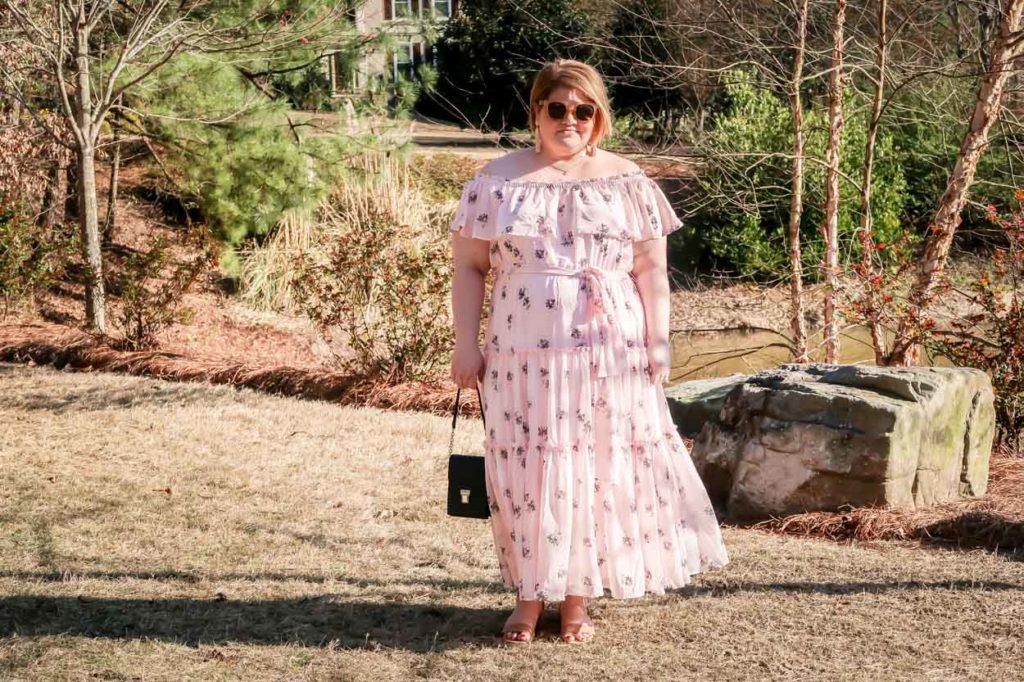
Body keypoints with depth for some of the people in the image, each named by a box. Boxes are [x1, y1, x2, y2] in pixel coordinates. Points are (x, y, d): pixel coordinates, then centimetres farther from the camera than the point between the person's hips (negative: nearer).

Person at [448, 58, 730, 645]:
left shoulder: (627, 183, 4)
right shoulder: (497, 182, 3)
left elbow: (651, 271, 3)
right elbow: (469, 267, 3)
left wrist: (657, 344, -3)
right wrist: (466, 344, -4)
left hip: (609, 354, 0)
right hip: (524, 354, 0)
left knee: (596, 468, 4)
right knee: (526, 469, 3)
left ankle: (577, 596, 17)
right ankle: (530, 594, 17)